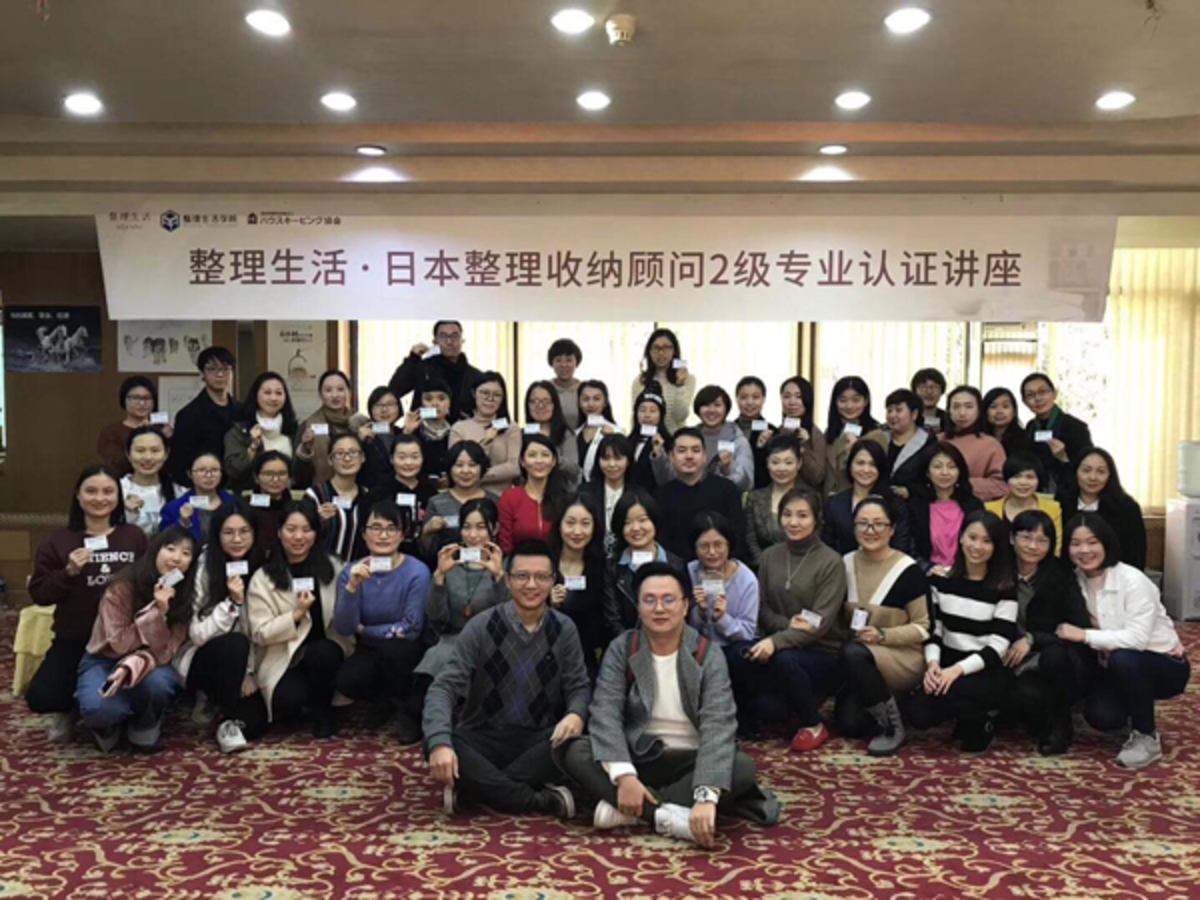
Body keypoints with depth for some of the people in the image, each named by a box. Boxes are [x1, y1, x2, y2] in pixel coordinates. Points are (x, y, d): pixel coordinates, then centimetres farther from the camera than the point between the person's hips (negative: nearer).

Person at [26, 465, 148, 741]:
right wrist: (68, 572, -18)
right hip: (74, 640, 0)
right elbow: (38, 594, -1)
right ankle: (71, 709, 17)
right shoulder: (58, 541, 1)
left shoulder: (135, 537, 2)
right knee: (40, 696, -21)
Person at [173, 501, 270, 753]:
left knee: (256, 724, -16)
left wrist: (251, 671, -9)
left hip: (241, 663, 4)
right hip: (201, 659, -3)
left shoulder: (260, 568, -6)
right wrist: (233, 602, -32)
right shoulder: (203, 568, -18)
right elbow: (198, 634, -22)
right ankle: (233, 720, -14)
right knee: (235, 644, -35)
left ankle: (219, 700, 15)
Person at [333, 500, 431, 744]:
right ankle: (385, 701, 10)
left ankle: (406, 712, -5)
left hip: (406, 653, -2)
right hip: (371, 652, 3)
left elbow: (411, 628, -18)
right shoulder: (352, 571, -5)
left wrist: (363, 630, -8)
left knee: (392, 648, -34)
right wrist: (352, 586, -29)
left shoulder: (417, 572, -16)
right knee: (346, 680, -27)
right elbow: (343, 628, -14)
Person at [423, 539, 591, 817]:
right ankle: (542, 800, -30)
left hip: (538, 740, 1)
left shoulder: (565, 629, 2)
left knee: (576, 742, -31)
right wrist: (440, 742, -33)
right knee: (439, 745, -33)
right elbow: (444, 686, -14)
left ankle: (482, 787, -23)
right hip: (484, 737, -1)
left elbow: (578, 687, 2)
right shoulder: (481, 626, -7)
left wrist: (576, 714, -25)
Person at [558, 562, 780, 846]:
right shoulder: (621, 649, -5)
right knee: (570, 751, -25)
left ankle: (626, 809, -26)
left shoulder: (709, 657, -10)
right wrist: (624, 775, -33)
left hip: (691, 761, 0)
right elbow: (605, 714, -16)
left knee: (743, 767, -30)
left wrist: (706, 798, -37)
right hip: (637, 757, 1)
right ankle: (670, 816, -32)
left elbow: (718, 727, -22)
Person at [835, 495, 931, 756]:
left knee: (854, 653, -35)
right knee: (849, 723, -16)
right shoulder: (846, 564, 4)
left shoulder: (908, 570, -11)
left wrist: (883, 635, -23)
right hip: (859, 664, 5)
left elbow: (923, 628, -9)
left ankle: (893, 727, -15)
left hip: (903, 657, -5)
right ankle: (882, 704, 18)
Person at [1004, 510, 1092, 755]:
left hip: (1063, 668, 0)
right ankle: (1046, 726, 2)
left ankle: (1061, 724, -8)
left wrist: (1032, 639, -23)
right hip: (1021, 670, 0)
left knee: (1054, 654, -35)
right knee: (1024, 696, -35)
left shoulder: (1061, 577, -10)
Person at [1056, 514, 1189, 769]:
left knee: (1123, 659, -36)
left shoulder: (1132, 579, -23)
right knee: (1100, 716, -22)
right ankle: (1138, 712, 16)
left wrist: (1084, 635, -30)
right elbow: (1071, 632, -1)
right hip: (1118, 669, 5)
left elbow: (1138, 638, -31)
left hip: (1165, 664, -5)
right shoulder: (1076, 582, -5)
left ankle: (1148, 738, -14)